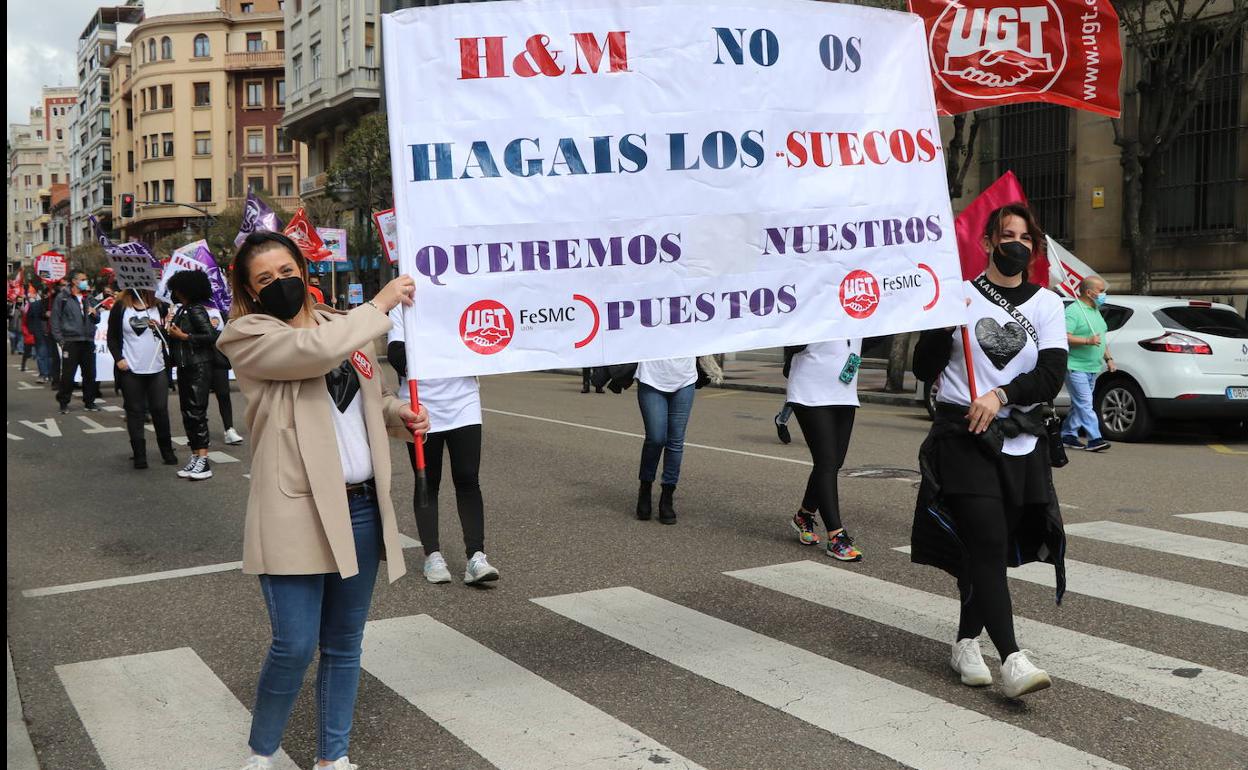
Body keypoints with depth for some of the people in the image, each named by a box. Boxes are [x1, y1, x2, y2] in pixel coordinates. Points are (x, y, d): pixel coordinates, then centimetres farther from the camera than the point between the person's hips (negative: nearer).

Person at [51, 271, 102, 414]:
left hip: (88, 341, 5)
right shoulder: (62, 298, 0)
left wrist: (95, 313, -3)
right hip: (70, 341, -5)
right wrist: (60, 339, -8)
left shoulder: (88, 298, 16)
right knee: (68, 374, -3)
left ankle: (89, 401, 17)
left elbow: (97, 320, 20)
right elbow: (55, 320, -2)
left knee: (90, 374, 8)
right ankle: (64, 403, 7)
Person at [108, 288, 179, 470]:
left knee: (160, 410, 4)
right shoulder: (120, 307, 1)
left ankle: (167, 451, 19)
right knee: (135, 411, 3)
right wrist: (118, 359, -8)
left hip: (157, 368, 2)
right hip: (131, 370, -2)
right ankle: (139, 455, 9)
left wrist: (161, 327, -9)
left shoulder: (158, 306, 7)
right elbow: (112, 337, 4)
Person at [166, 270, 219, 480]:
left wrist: (183, 336, -15)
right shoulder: (182, 311, 13)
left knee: (196, 412, -12)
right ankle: (195, 456, 17)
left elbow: (211, 336, -19)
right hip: (185, 367, 9)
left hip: (199, 367, -9)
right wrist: (171, 330, 2)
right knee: (187, 413, 10)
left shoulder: (197, 310, -11)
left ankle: (204, 462, -12)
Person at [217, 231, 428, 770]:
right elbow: (318, 352, -23)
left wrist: (398, 411, 7)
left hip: (362, 508, 6)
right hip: (297, 512, -5)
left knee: (344, 644, 13)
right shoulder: (247, 336, -5)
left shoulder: (346, 325, 14)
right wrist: (380, 304, -12)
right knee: (295, 646, -5)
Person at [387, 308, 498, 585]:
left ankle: (475, 556, 0)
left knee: (468, 480, -1)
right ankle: (433, 555, 16)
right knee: (427, 484, 8)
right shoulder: (402, 307, 0)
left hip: (463, 405, 2)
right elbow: (397, 356, -9)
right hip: (422, 408, -1)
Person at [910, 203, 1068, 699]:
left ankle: (966, 644, 24)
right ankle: (1012, 660, -18)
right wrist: (944, 323, -12)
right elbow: (924, 370, 2)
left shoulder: (1046, 305, 9)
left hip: (1023, 441, 3)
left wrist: (1001, 396, -18)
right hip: (962, 436, -3)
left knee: (990, 548, 8)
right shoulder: (959, 294, 3)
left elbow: (1052, 377, -4)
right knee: (987, 545, -14)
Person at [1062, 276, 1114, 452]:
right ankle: (1094, 439, -15)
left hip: (1092, 367, 10)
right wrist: (1088, 341, -26)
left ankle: (1068, 435, 20)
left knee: (1079, 404, 12)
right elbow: (1064, 337, -23)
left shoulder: (1095, 311, 18)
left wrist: (1108, 358, 21)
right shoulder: (1074, 311, -13)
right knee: (1085, 404, -12)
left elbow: (1101, 338, 28)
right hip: (1076, 367, -10)